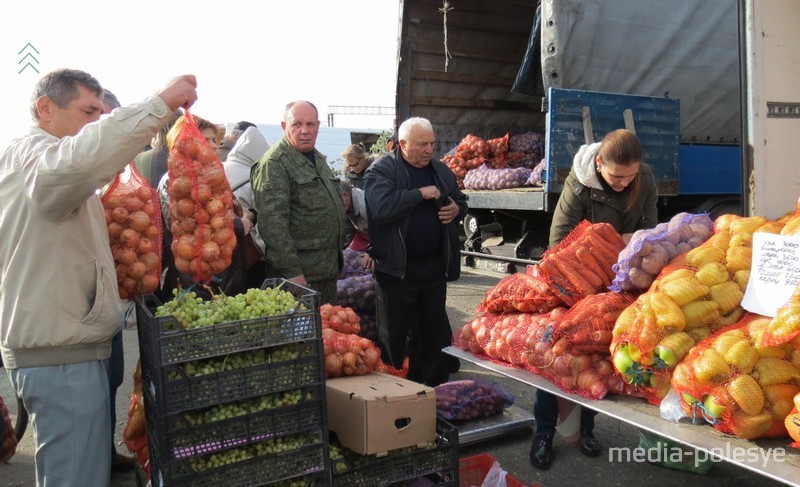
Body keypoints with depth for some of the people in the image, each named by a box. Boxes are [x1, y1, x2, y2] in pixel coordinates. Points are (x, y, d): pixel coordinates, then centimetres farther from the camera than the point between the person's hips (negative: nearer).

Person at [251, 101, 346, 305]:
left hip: (329, 269, 9)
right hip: (300, 274, -9)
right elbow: (272, 222, -22)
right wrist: (291, 270, -24)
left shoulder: (318, 158, 15)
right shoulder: (274, 163, -14)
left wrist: (339, 253, 22)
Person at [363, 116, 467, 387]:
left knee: (436, 333, 14)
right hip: (396, 268, -5)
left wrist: (456, 209, 1)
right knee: (394, 335, 5)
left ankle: (435, 387, 28)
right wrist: (421, 194, -21)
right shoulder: (381, 170, -9)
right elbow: (381, 208, -26)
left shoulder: (441, 170, 11)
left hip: (434, 266, 6)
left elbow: (460, 201, 25)